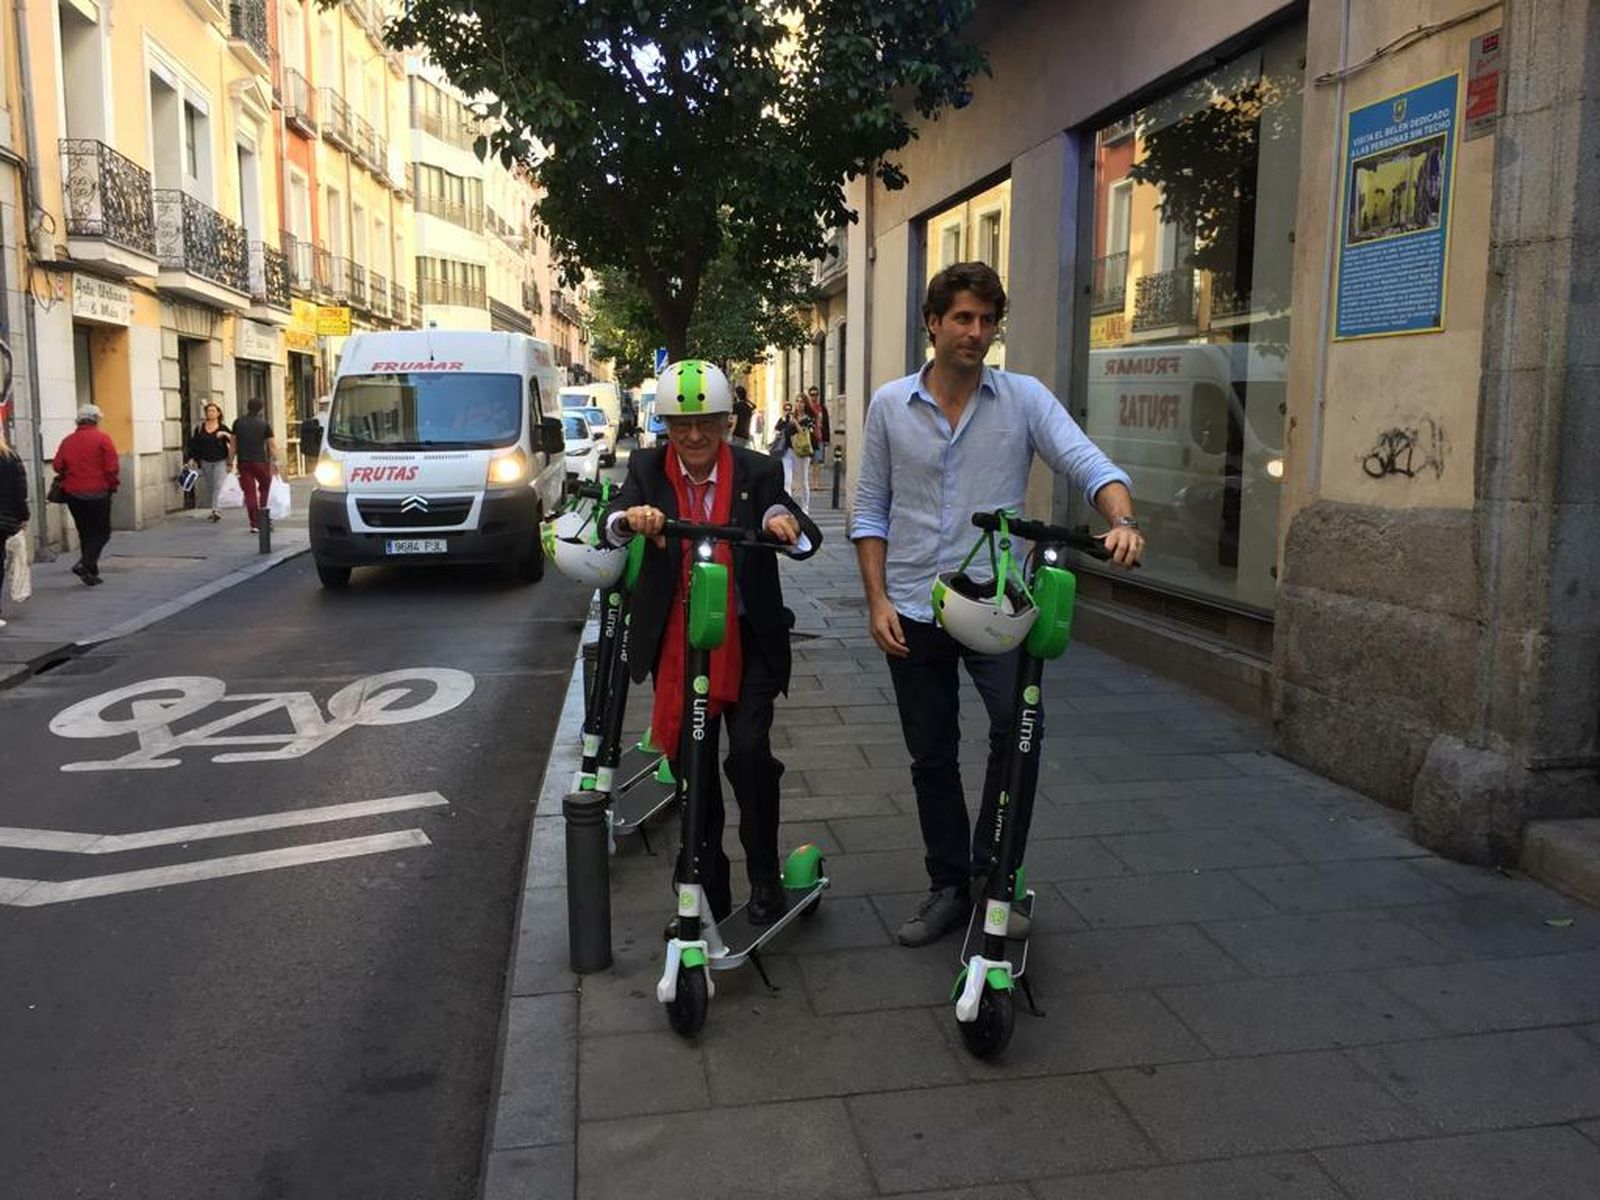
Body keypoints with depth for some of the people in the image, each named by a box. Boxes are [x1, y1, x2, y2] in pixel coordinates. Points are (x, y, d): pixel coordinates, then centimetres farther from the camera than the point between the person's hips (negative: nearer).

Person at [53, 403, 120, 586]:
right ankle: (84, 564, -17)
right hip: (97, 494, -5)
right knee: (101, 532, 2)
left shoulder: (67, 441, 6)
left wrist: (70, 479, 20)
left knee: (85, 533, 14)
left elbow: (57, 466, 3)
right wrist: (112, 485, 2)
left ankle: (91, 573, 17)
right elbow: (112, 468, -13)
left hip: (73, 494, 5)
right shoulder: (102, 439, -8)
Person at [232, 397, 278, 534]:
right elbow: (272, 445, -6)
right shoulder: (264, 424, -1)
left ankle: (254, 524, -2)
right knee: (265, 488, 15)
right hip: (260, 461, -2)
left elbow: (233, 444, 9)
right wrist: (274, 462, -2)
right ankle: (262, 519, 9)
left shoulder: (238, 423, 6)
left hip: (243, 462, 2)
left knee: (249, 493, 2)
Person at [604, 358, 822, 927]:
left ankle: (764, 875, 8)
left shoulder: (757, 472, -4)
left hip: (747, 641, -1)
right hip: (677, 643, 2)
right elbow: (611, 527, -17)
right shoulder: (647, 470, -2)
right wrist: (629, 518, -41)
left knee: (751, 752, -13)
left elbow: (807, 539, -14)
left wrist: (788, 524, -38)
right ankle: (707, 883, 28)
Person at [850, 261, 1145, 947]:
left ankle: (992, 877, 1)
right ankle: (948, 887, 28)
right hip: (913, 611, 2)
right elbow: (871, 511, 6)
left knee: (1019, 730, -21)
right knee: (931, 758, 10)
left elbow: (1090, 465, -12)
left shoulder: (1025, 398, -1)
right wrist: (877, 600, -3)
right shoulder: (890, 406, 3)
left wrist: (1122, 520, -32)